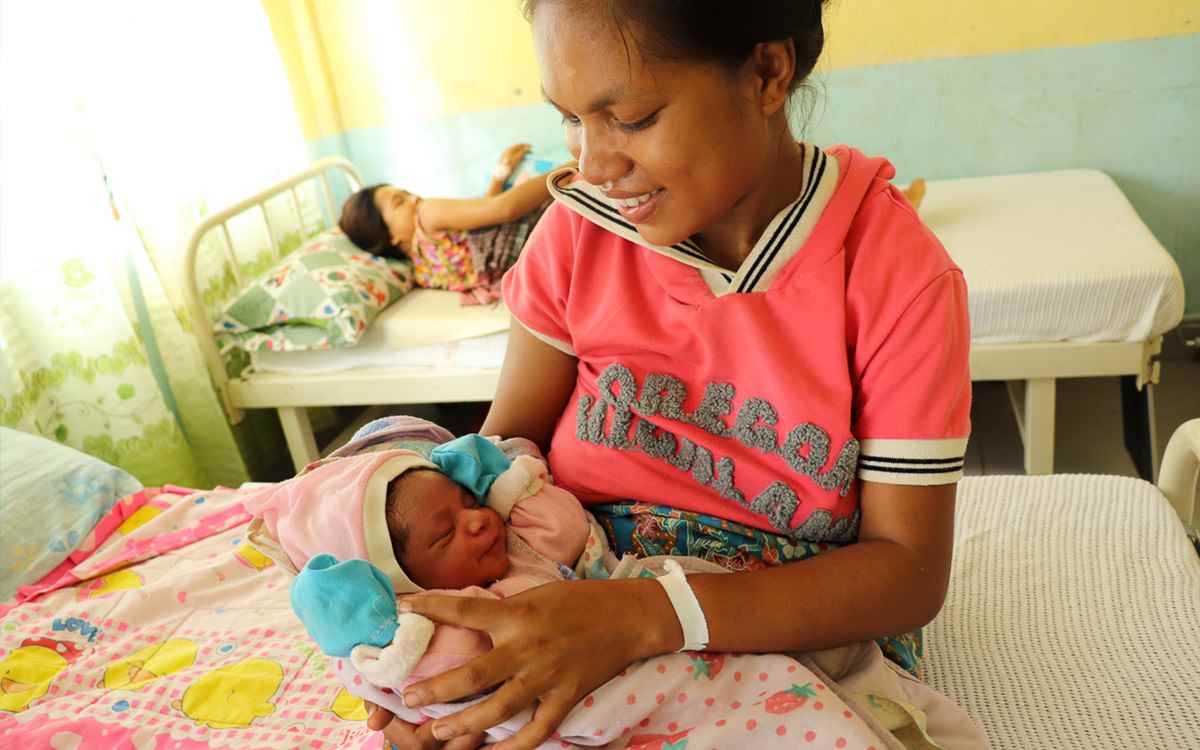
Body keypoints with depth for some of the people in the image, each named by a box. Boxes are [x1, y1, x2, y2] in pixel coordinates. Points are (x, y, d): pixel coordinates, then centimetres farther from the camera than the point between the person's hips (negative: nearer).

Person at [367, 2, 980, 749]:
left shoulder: (900, 272, -16)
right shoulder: (581, 231, -7)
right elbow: (507, 443, -3)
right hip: (579, 616, 1)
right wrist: (438, 606, -23)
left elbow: (909, 571, -17)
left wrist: (650, 617, -30)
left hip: (809, 631, 0)